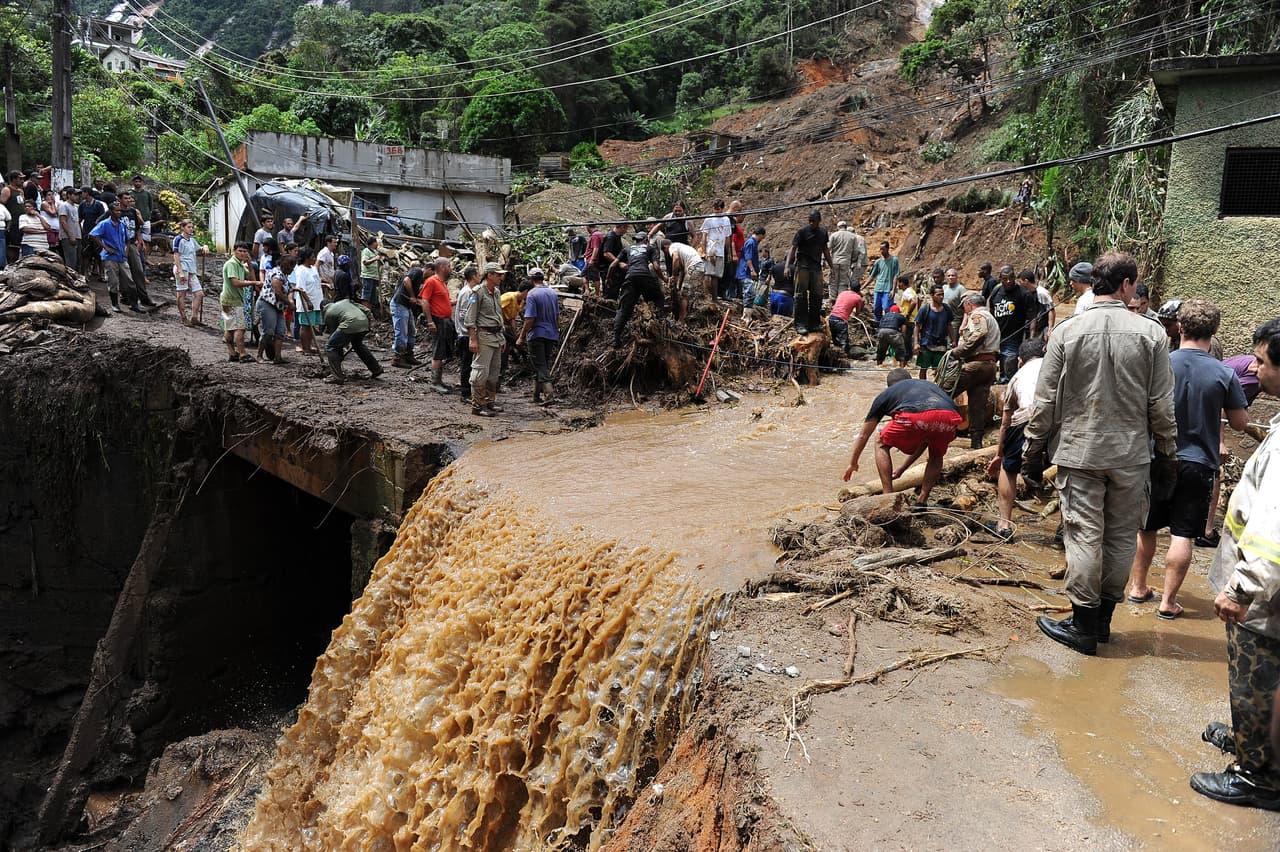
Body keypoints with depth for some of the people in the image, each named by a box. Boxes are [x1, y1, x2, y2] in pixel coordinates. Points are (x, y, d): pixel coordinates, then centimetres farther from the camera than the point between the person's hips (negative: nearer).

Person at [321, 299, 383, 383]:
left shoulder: (328, 314, 19)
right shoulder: (345, 301, 35)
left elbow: (333, 332, 18)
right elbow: (361, 307, 23)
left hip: (350, 325, -7)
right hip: (364, 322, 7)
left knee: (330, 347, 6)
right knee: (358, 344, 33)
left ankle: (338, 377, -2)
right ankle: (376, 369, 36)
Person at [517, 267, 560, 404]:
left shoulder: (532, 294, -13)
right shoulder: (553, 293, 8)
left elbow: (529, 319, -17)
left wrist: (521, 337, -10)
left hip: (537, 334, -6)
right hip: (552, 334, 6)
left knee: (540, 366, -3)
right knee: (546, 365, 13)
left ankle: (548, 395, -14)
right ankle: (537, 395, 22)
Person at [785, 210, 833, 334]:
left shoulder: (823, 232, 13)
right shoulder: (802, 231, -3)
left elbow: (825, 250, 22)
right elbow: (793, 248, -8)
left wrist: (831, 266, 22)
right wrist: (787, 266, -18)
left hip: (816, 268, 5)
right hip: (802, 266, -5)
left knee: (817, 296, 4)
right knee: (801, 296, -7)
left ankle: (813, 324, 12)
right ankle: (800, 325, -7)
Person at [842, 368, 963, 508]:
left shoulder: (886, 393, 35)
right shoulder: (930, 385, 44)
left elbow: (864, 435, 41)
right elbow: (926, 438, 49)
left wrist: (853, 463, 57)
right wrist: (903, 467, 58)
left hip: (914, 418, -3)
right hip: (950, 418, 3)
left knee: (882, 446, 25)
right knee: (936, 455, 35)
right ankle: (922, 501, 24)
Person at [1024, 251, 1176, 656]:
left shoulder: (1066, 331, -7)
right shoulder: (1150, 334, -5)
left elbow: (1045, 402, -5)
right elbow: (1162, 405, -1)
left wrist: (1034, 451, 5)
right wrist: (1167, 455, 11)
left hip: (1079, 452, -1)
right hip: (1132, 454, 2)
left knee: (1084, 535, 4)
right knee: (1122, 537, 13)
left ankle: (1083, 624, 12)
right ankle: (1104, 618, 24)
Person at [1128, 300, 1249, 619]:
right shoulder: (1224, 374, -11)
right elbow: (1240, 423, -2)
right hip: (1198, 464, -1)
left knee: (1145, 528, 16)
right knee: (1182, 536, 4)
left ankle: (1138, 588, 27)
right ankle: (1167, 602, 9)